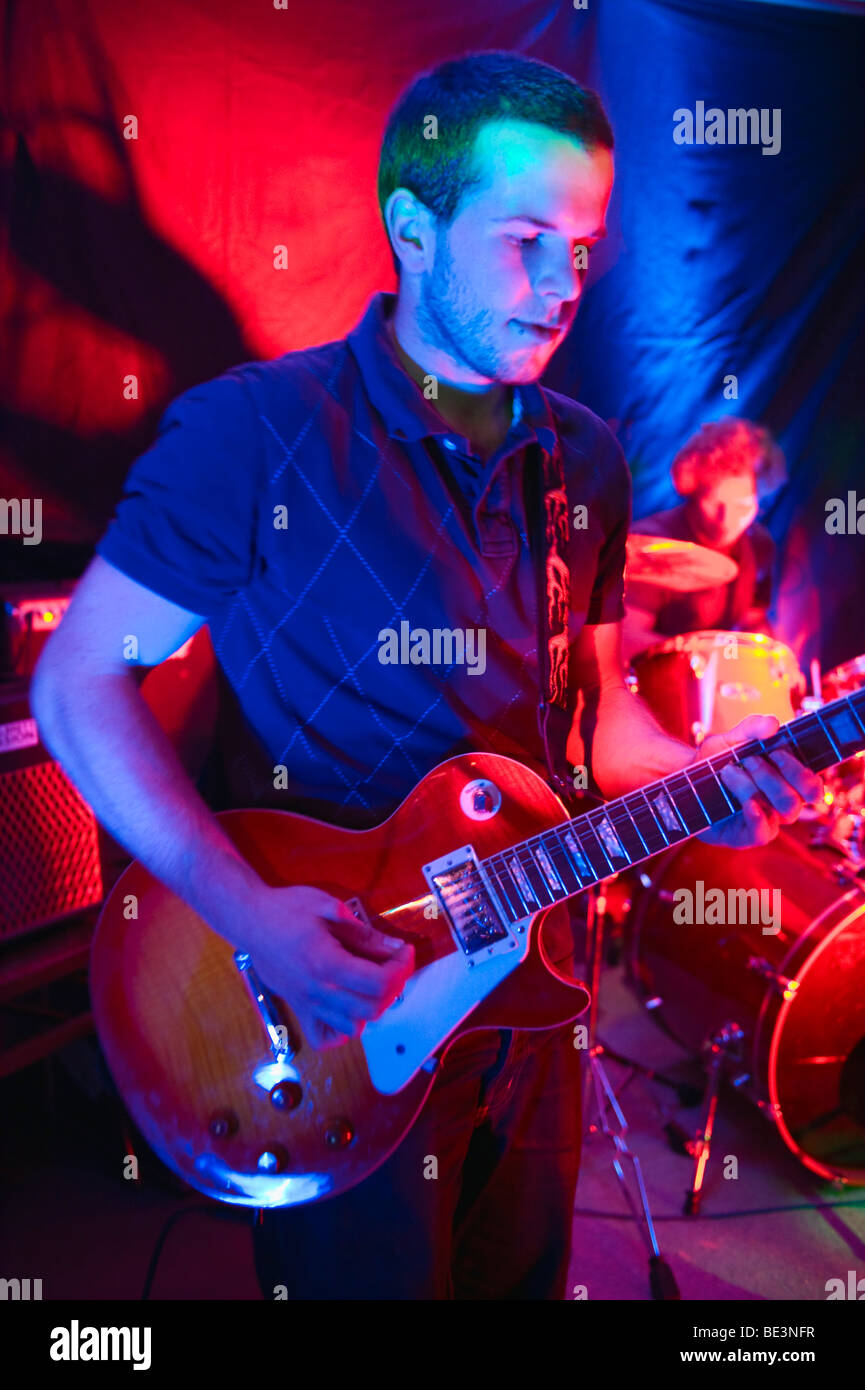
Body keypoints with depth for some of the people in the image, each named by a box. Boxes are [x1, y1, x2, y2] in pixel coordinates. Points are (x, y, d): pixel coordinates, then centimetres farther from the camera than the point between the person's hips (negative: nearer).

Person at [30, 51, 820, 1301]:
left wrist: (705, 783, -9)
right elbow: (78, 682, -14)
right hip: (332, 1030, -5)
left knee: (519, 1275, 25)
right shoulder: (253, 432, -17)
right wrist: (245, 910, -24)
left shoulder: (585, 463, 3)